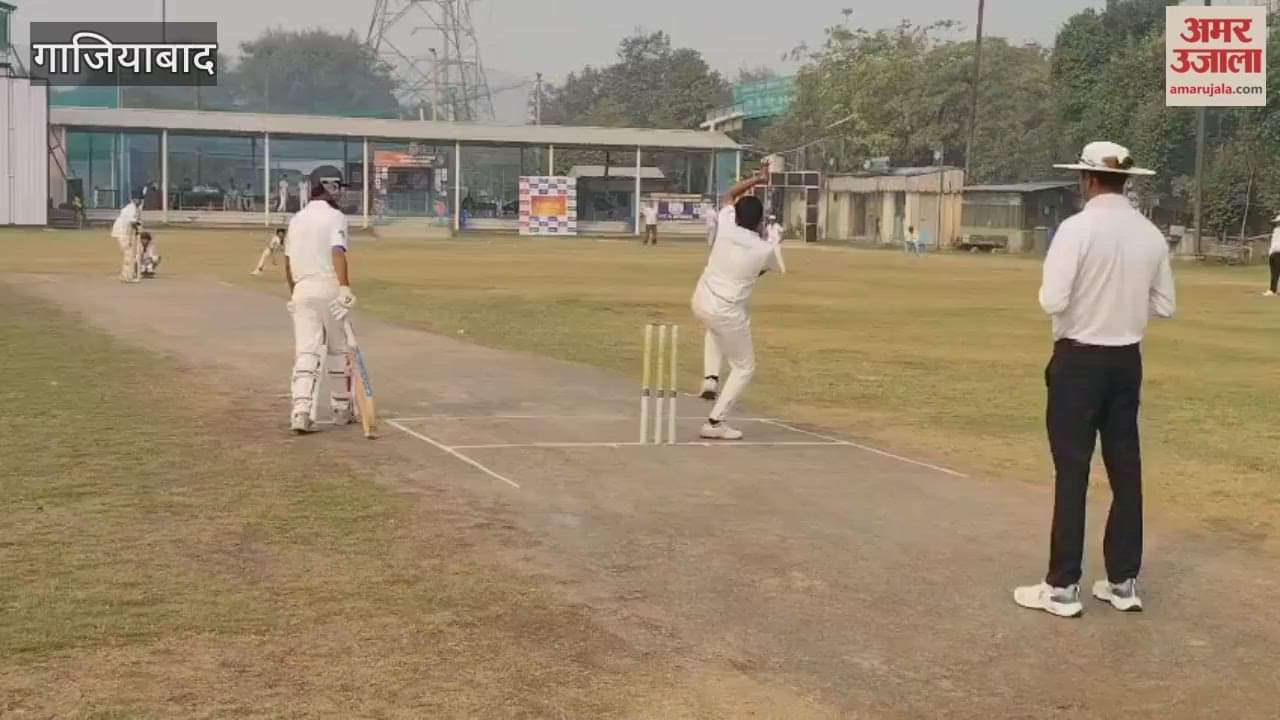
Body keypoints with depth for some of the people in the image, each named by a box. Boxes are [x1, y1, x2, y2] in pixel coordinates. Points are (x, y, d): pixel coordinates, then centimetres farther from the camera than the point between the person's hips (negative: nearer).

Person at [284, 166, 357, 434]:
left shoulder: (296, 219, 14)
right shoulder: (335, 217, -5)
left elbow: (288, 262, 18)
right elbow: (338, 252, -21)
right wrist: (345, 288, -29)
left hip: (302, 289, 4)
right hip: (329, 288, -4)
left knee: (306, 351, -3)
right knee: (339, 350, 12)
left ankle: (301, 411, -18)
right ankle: (341, 409, 20)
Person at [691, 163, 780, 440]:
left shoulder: (725, 227, -6)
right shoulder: (765, 250, -14)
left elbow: (728, 196, 16)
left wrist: (756, 179, 16)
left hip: (700, 303, 5)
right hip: (728, 313, -5)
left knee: (715, 328, 41)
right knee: (744, 368, 13)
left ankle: (711, 378, 24)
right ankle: (715, 422, 6)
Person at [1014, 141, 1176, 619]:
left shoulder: (1077, 229, -15)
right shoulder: (1151, 235, 3)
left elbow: (1053, 301, -19)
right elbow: (1164, 305, 8)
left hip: (1079, 360, -5)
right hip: (1127, 361, 5)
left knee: (1072, 472, 0)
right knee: (1126, 470, 12)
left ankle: (1062, 588, 4)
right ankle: (1123, 582, 20)